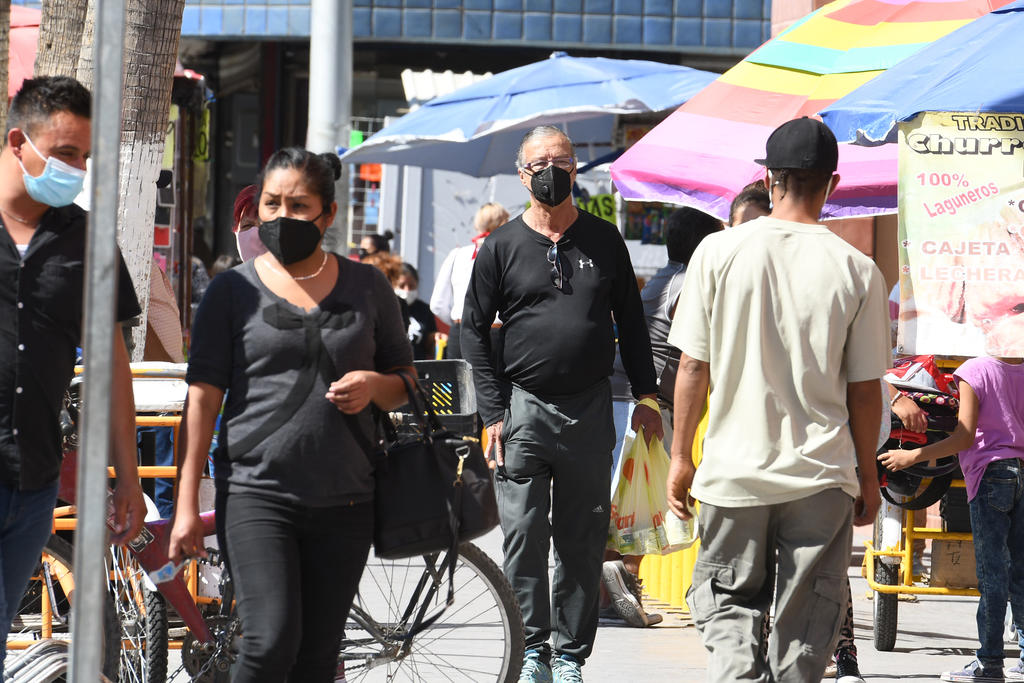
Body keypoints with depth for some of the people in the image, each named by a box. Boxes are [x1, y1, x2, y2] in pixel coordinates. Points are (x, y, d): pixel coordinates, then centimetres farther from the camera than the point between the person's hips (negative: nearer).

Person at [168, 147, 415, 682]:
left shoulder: (366, 288, 9)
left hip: (344, 500, 3)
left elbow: (406, 379, 18)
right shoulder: (234, 291, 3)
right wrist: (186, 504, -5)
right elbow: (203, 398, 1)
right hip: (256, 494, -3)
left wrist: (374, 386, -7)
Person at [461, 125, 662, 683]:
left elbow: (631, 321, 14)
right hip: (524, 407, -1)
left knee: (583, 540, 4)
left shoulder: (604, 240, 9)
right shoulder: (501, 247, 3)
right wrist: (493, 412, -4)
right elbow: (475, 331, 3)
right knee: (524, 536, -3)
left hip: (590, 408, 2)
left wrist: (646, 396, 7)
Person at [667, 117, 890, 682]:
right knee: (806, 622, 9)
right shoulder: (856, 270, -5)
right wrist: (868, 477, 12)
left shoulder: (718, 252, -5)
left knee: (728, 603, 12)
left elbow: (692, 366, -1)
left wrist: (680, 456, 10)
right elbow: (865, 389, 0)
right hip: (822, 476, 0)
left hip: (734, 468, 0)